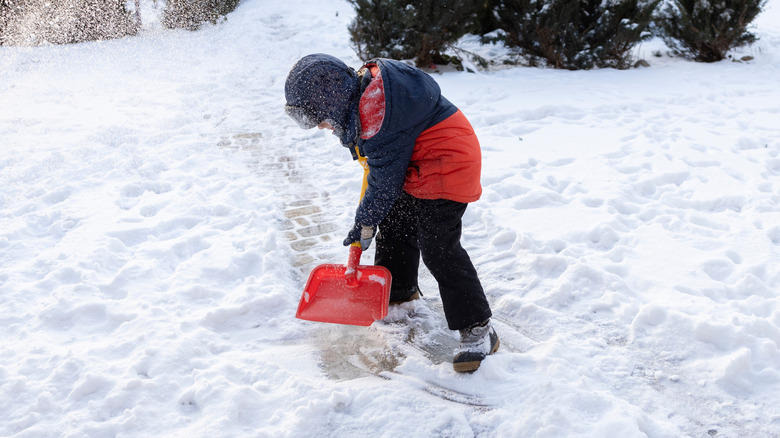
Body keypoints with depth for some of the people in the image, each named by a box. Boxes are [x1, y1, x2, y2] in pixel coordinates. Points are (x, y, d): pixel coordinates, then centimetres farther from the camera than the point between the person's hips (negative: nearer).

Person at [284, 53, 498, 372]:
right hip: (414, 165, 11)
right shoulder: (363, 84, 1)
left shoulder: (379, 119, -29)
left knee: (438, 247, -16)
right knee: (393, 224, 19)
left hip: (447, 165, -11)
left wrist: (365, 222, -7)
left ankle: (478, 328, -12)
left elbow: (385, 181, -20)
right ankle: (399, 290, 41)